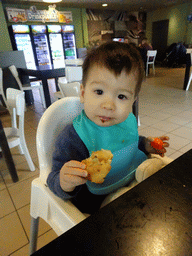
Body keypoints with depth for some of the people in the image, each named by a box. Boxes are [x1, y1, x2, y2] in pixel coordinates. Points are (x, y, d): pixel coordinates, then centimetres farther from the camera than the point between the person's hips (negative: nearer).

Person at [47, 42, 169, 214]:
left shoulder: (129, 120, -5)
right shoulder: (73, 138, -27)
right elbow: (54, 181, -23)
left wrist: (145, 145, 2)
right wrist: (65, 183, -44)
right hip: (98, 204, -7)